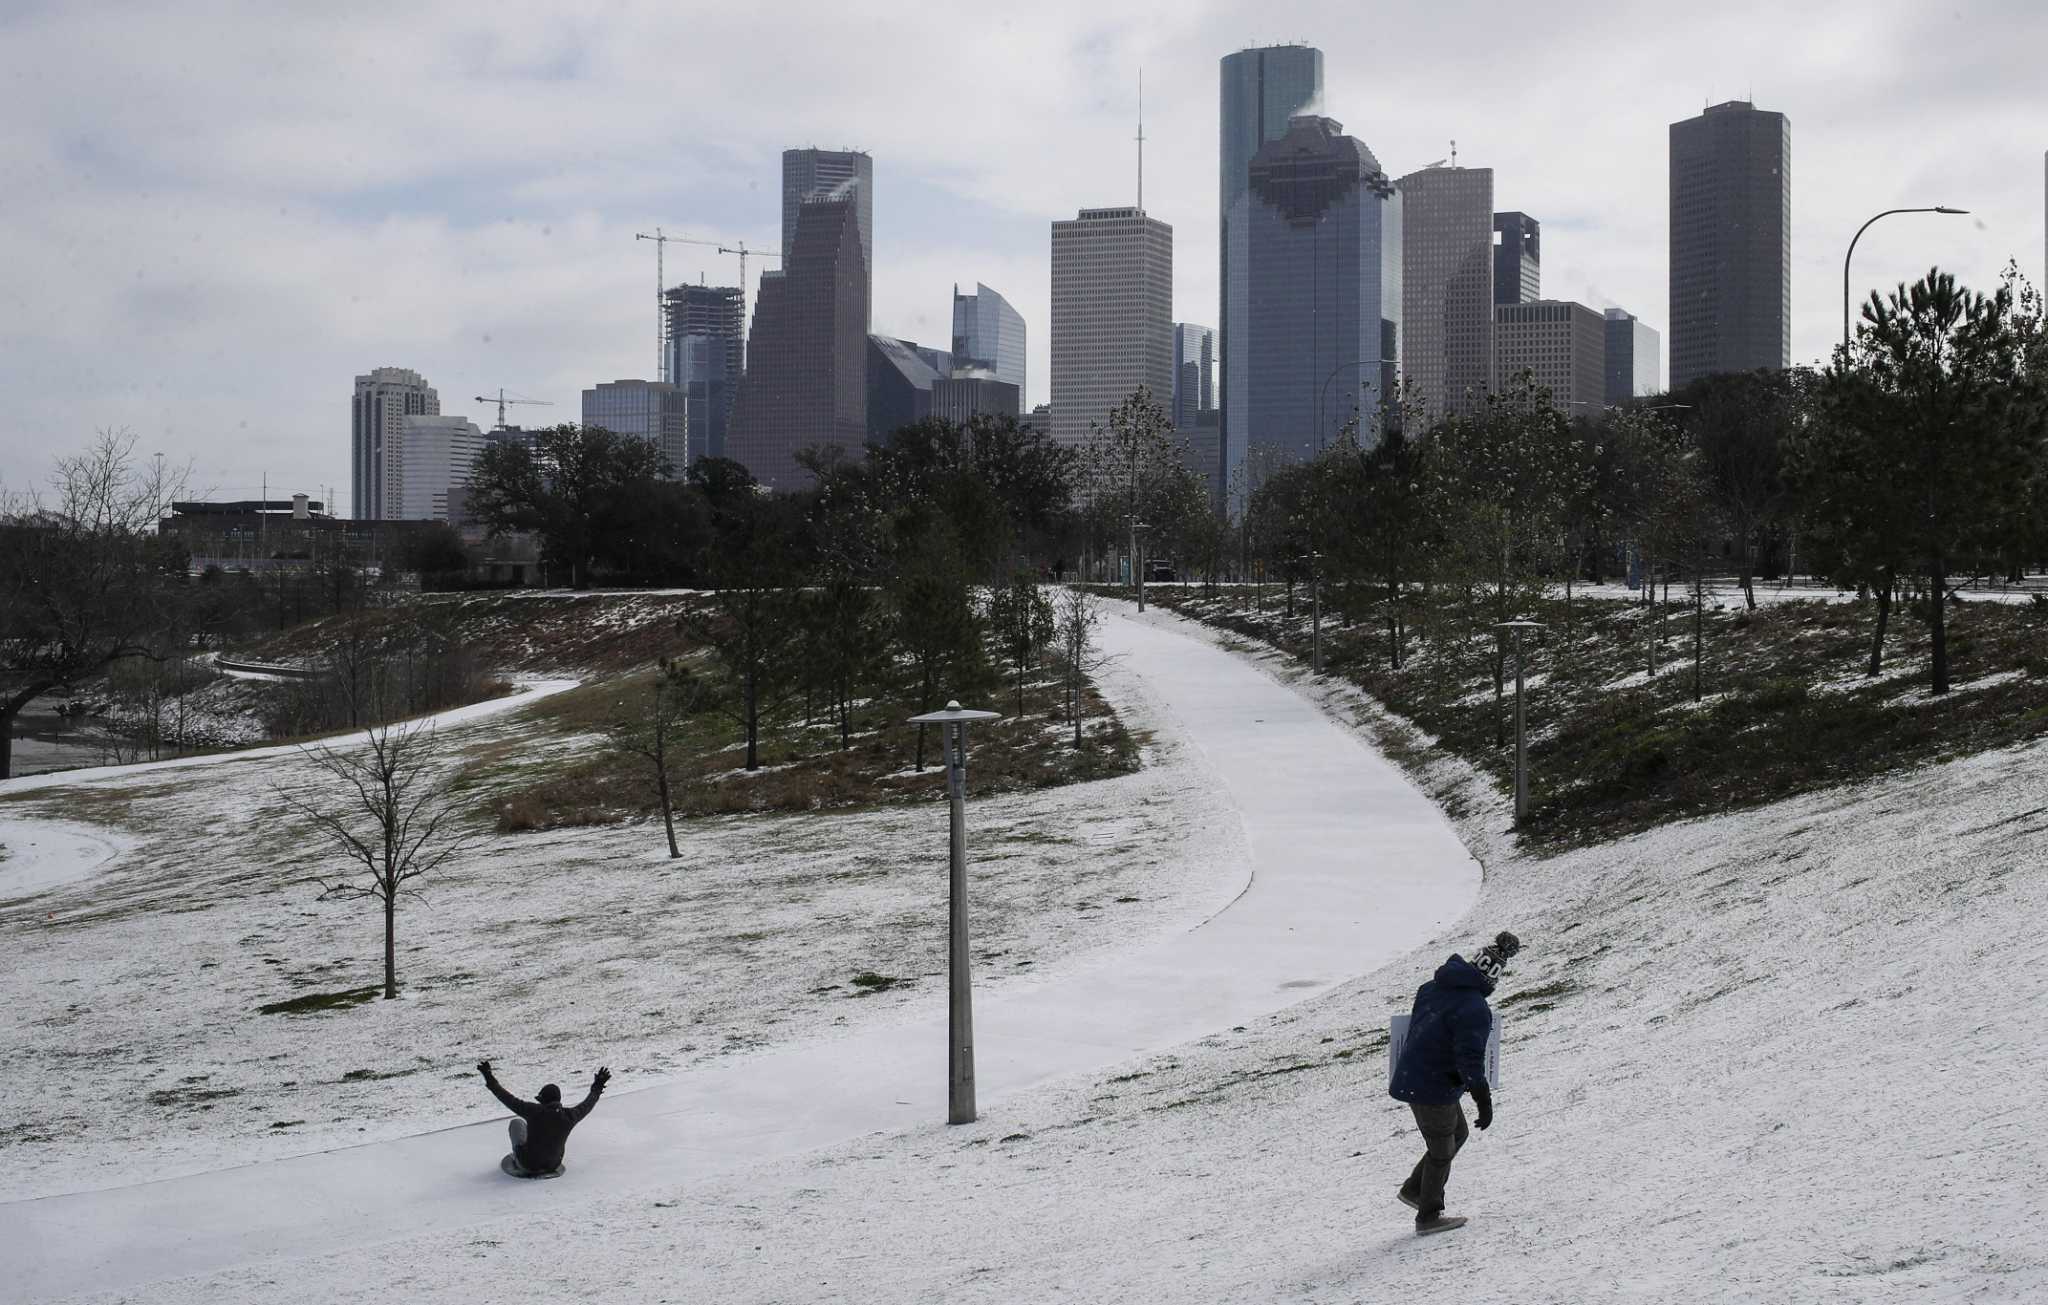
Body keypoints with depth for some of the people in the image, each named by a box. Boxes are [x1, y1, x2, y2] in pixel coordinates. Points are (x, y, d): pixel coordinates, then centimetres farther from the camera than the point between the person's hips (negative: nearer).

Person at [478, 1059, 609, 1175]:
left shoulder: (535, 1111, -26)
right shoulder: (568, 1116, -18)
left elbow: (509, 1099, -20)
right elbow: (586, 1106, 3)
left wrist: (489, 1078, -12)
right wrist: (597, 1088, 20)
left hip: (529, 1165, -3)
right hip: (553, 1165, 3)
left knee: (516, 1122, 18)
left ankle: (516, 1158, 31)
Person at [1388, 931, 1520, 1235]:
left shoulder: (1431, 988, 3)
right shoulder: (1475, 1010, -23)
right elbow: (1470, 1059, -24)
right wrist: (1484, 1100, -18)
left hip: (1411, 1080, 9)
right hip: (1435, 1088, -9)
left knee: (1458, 1132, 25)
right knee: (1441, 1151, 9)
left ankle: (1414, 1189, 29)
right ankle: (1429, 1216, 21)